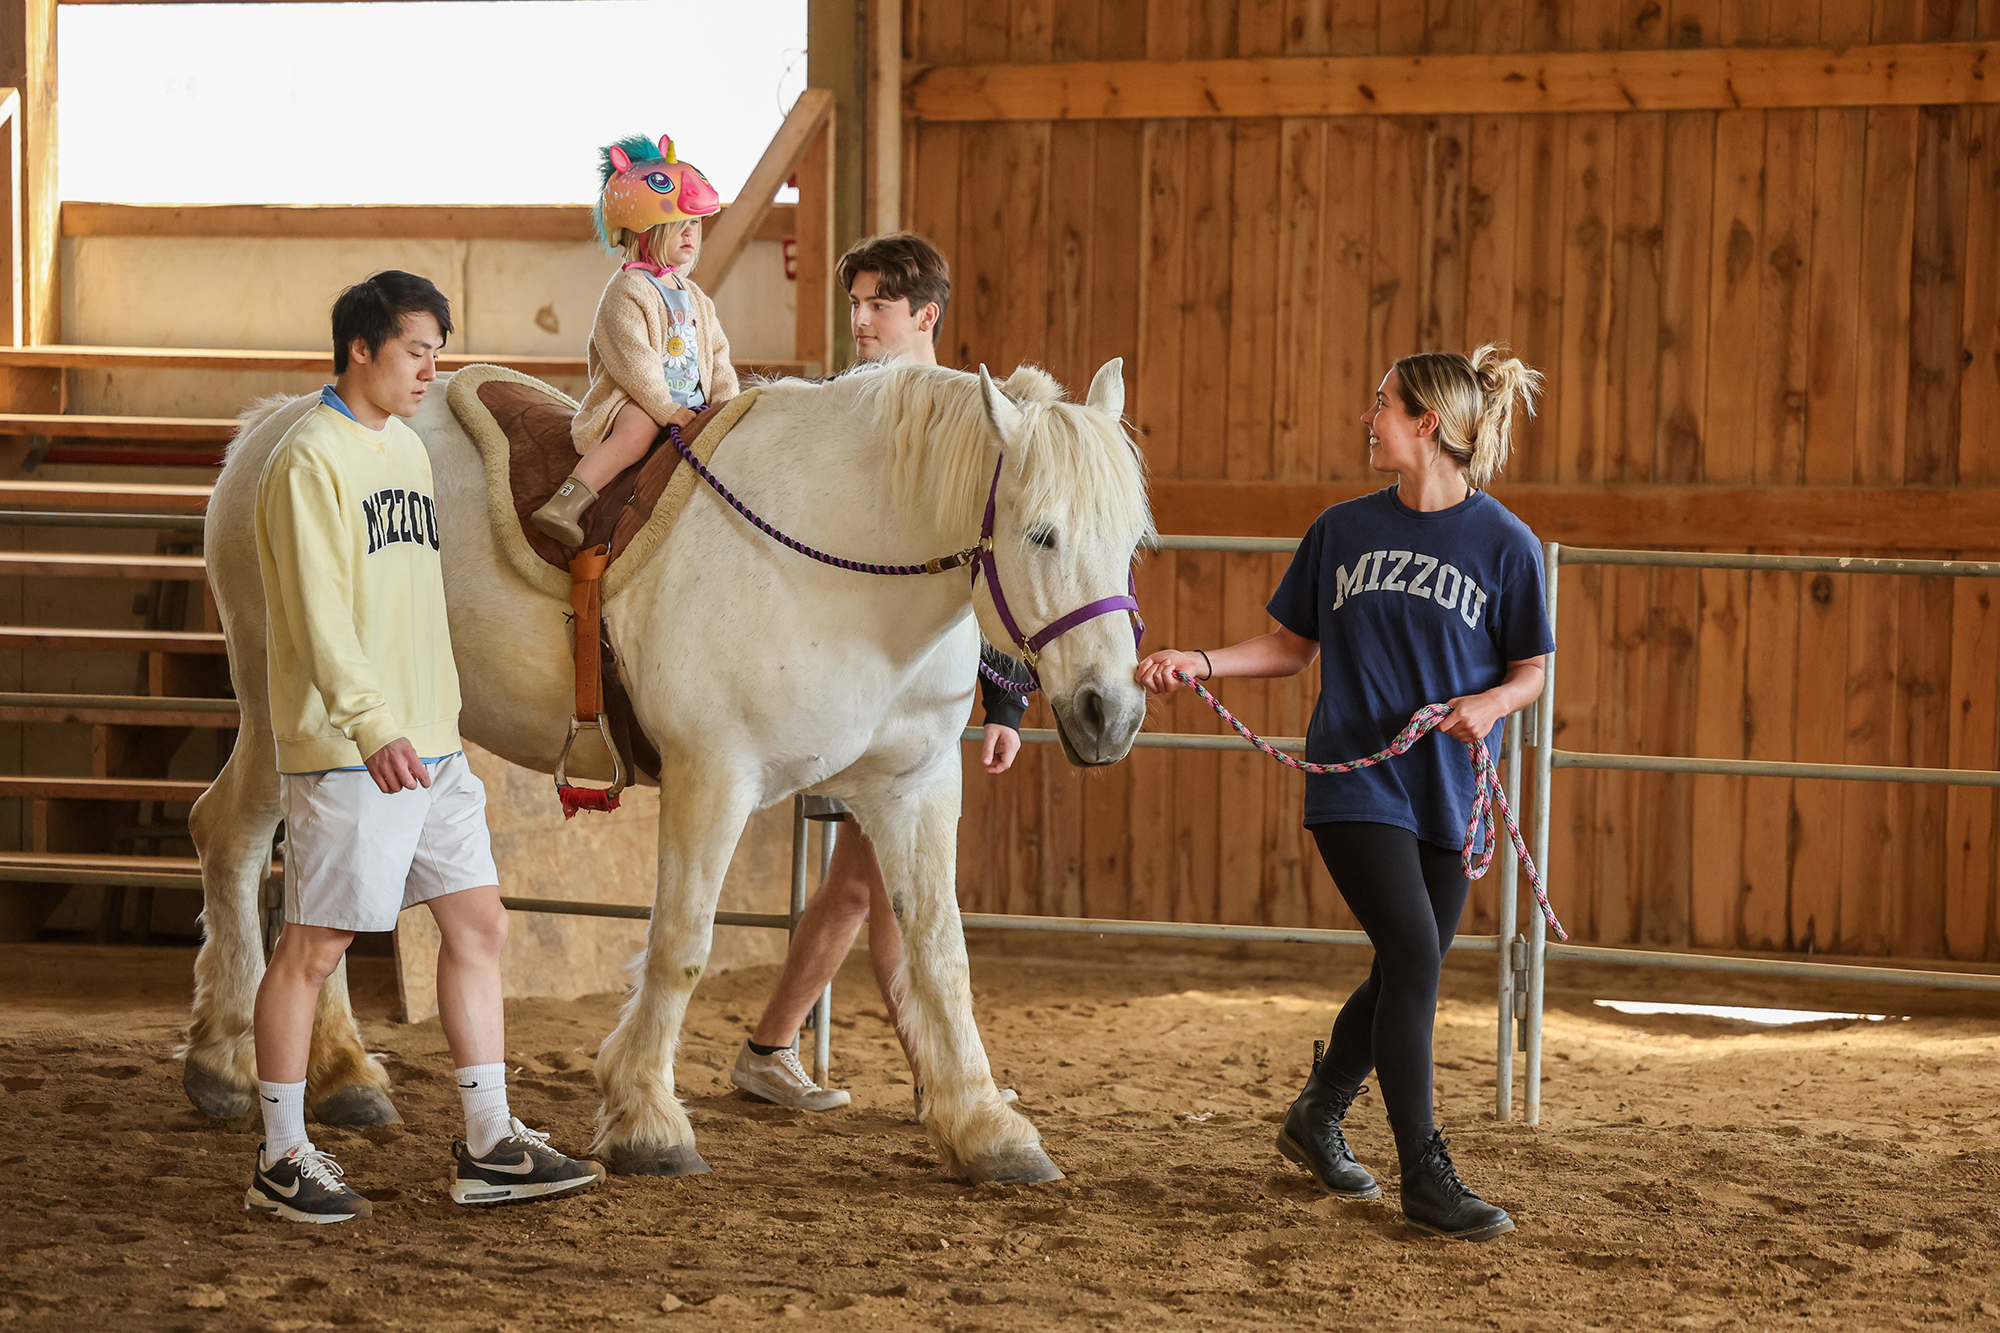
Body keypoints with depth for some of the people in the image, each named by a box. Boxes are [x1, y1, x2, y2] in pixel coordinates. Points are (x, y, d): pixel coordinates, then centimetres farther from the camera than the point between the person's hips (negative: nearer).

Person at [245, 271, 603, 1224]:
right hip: (344, 753, -9)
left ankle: (491, 1147, 14)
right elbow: (319, 614, -21)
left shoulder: (407, 448, 16)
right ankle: (282, 1160, 7)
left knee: (478, 925, 8)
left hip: (430, 747, 9)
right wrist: (373, 726, -31)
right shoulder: (311, 459, -12)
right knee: (314, 946, -1)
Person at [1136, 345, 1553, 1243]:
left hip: (1447, 791, 1)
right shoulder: (1343, 530, 4)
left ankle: (1316, 1119, 35)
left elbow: (1531, 669, 4)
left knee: (1405, 979, 11)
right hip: (1353, 779, -1)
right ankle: (1426, 1177, -11)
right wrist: (1200, 662, -2)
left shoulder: (1504, 544, -2)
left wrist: (1491, 703, -17)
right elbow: (1293, 647, 12)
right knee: (1413, 957, -15)